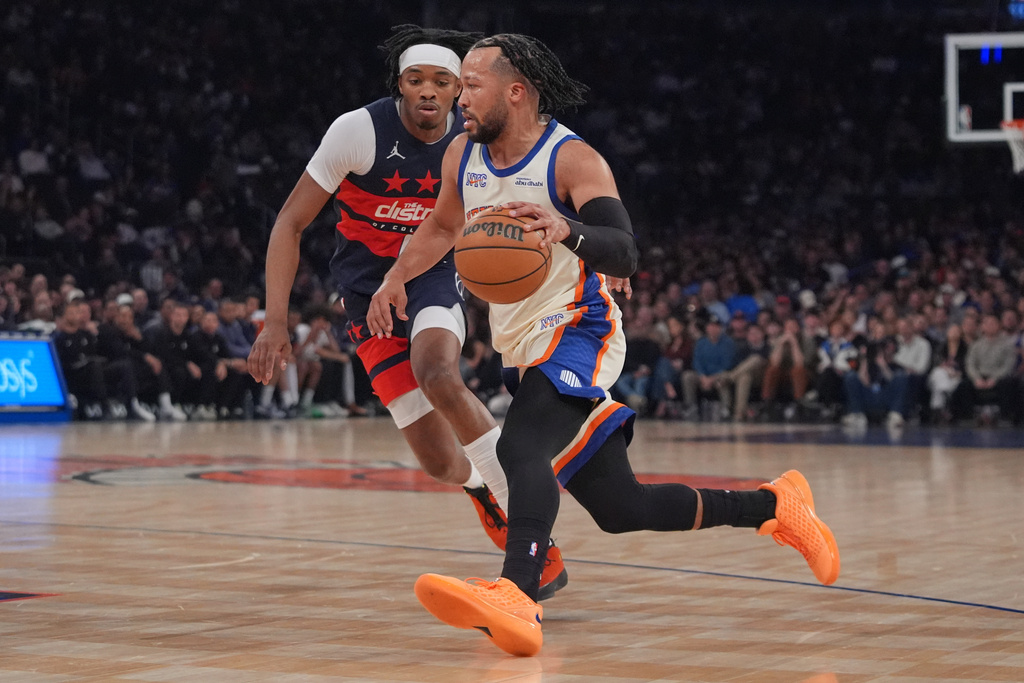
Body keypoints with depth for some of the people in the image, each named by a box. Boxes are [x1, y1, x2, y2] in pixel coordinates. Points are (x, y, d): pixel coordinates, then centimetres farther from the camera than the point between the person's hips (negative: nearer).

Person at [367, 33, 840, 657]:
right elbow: (442, 227, 25)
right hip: (525, 345, 8)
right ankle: (774, 504, 27)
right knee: (623, 510, 12)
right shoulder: (464, 156, 6)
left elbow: (625, 256, -27)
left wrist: (567, 230, -48)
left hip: (575, 331, -8)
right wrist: (395, 279, 9)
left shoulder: (573, 160, -15)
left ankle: (516, 600, -57)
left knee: (522, 449, -36)